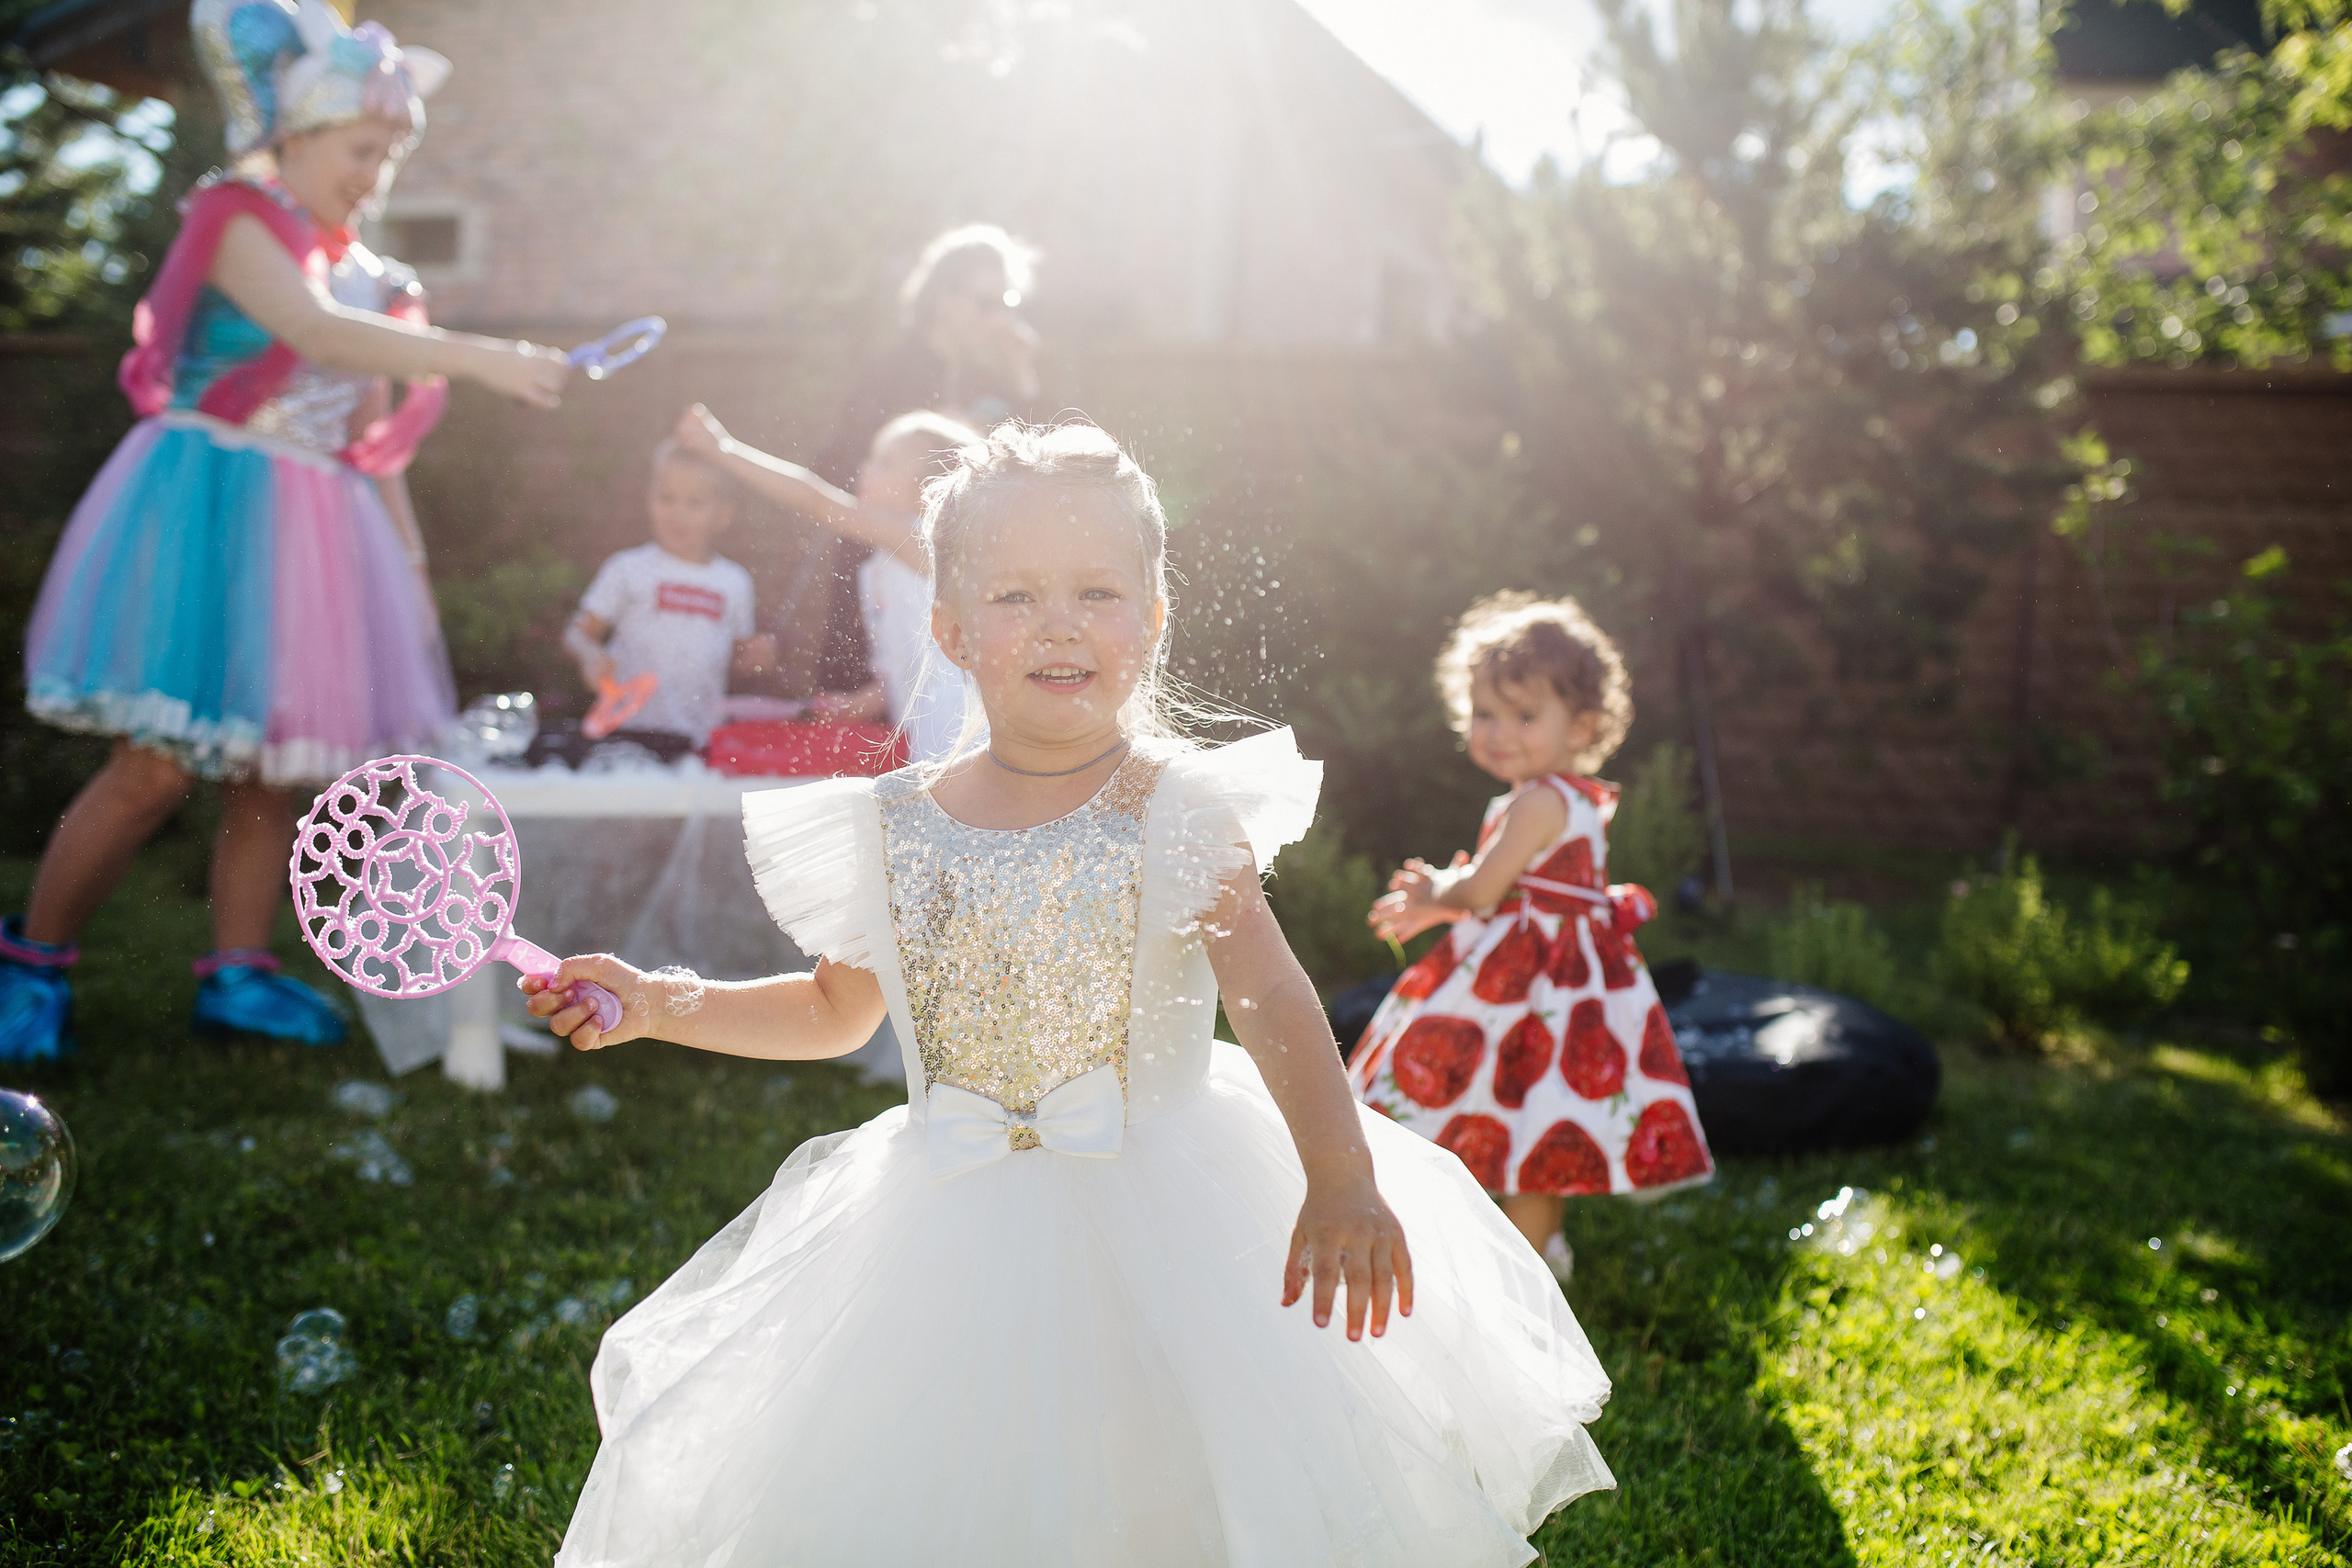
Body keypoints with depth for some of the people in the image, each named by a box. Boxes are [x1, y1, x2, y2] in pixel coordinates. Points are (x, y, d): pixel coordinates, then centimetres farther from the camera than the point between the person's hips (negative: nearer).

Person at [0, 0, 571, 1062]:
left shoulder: (363, 277, 14)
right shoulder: (238, 220, -7)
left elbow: (371, 443, 18)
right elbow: (314, 330, -27)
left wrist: (410, 558, 14)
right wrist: (472, 357, -35)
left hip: (311, 530, 7)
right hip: (209, 513, -7)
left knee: (275, 770, 6)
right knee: (157, 767, -8)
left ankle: (237, 975, 15)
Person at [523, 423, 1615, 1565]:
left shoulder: (1179, 814, -9)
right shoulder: (895, 831, 1)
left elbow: (1269, 997, -21)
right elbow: (837, 1010, 16)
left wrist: (1342, 1177, -35)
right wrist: (656, 1003, 7)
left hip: (1161, 1212, -3)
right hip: (958, 1245, 3)